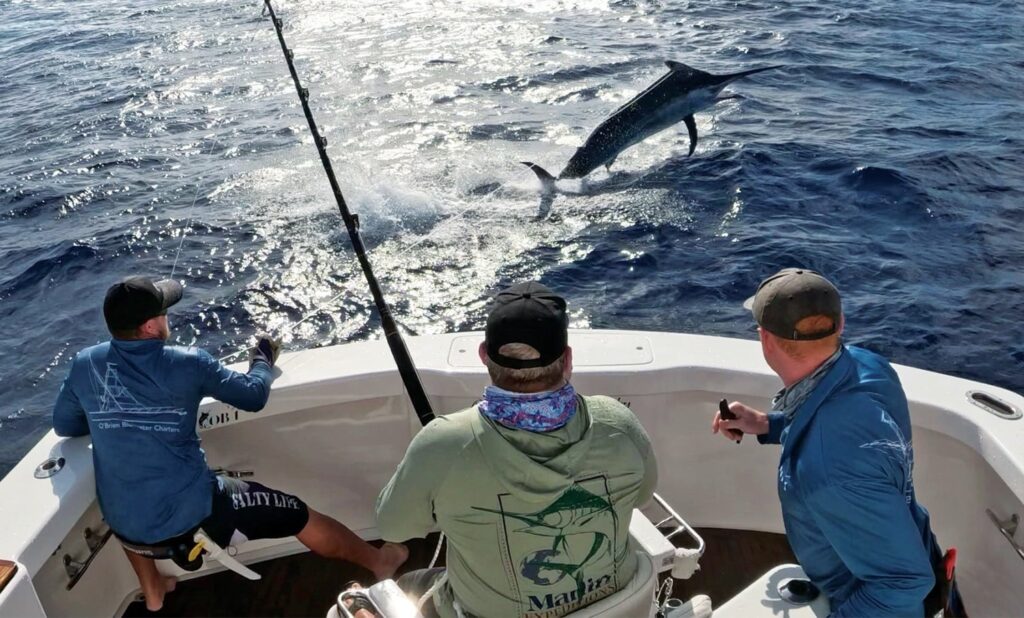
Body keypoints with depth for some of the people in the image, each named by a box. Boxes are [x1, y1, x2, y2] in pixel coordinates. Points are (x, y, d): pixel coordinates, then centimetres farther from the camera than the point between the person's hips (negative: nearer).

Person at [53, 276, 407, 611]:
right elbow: (254, 396, -1)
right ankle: (376, 560, 29)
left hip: (129, 530, 4)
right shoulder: (187, 364, -12)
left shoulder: (84, 365, -1)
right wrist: (263, 361, 19)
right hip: (195, 512, -4)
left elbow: (63, 426, 14)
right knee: (301, 517, 13)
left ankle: (153, 592, 50)